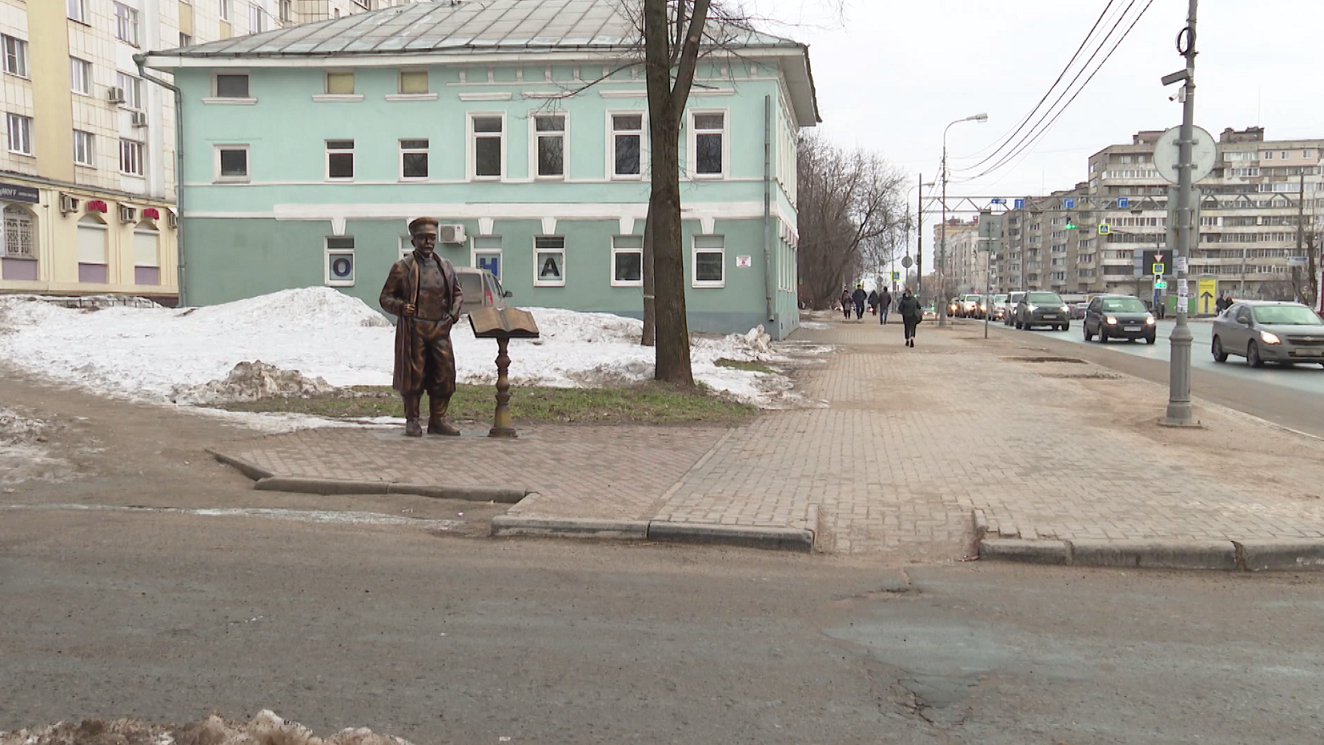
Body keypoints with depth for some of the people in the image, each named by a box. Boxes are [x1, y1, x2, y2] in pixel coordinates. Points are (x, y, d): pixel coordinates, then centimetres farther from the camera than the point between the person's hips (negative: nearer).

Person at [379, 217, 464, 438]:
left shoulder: (446, 266, 14)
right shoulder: (402, 267, 3)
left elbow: (458, 293, 25)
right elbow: (385, 298, 4)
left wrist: (454, 312, 7)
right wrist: (401, 307, -15)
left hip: (440, 330, 4)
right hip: (413, 330, -4)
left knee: (445, 376, 2)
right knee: (413, 376, -1)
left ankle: (437, 421, 13)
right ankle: (412, 422, 10)